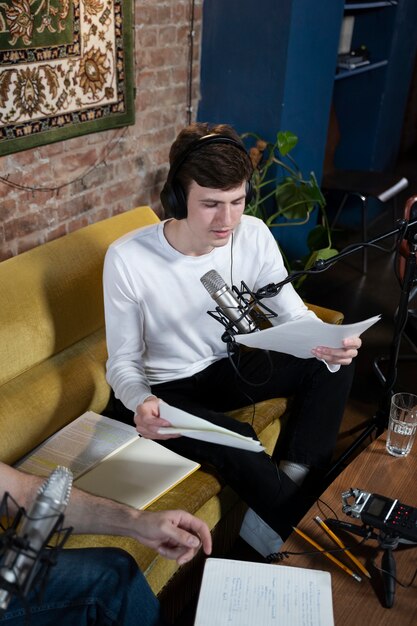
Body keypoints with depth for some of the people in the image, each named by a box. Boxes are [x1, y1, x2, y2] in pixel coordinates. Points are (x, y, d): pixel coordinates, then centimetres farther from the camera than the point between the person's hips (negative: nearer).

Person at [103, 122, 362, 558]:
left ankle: (291, 478, -8)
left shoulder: (253, 235, -13)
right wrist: (139, 402, -39)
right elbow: (123, 362, -16)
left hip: (228, 367, 5)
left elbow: (293, 314, -8)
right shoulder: (126, 259, -24)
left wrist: (328, 341, -32)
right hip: (166, 391, -4)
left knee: (334, 361, -12)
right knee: (236, 442, -32)